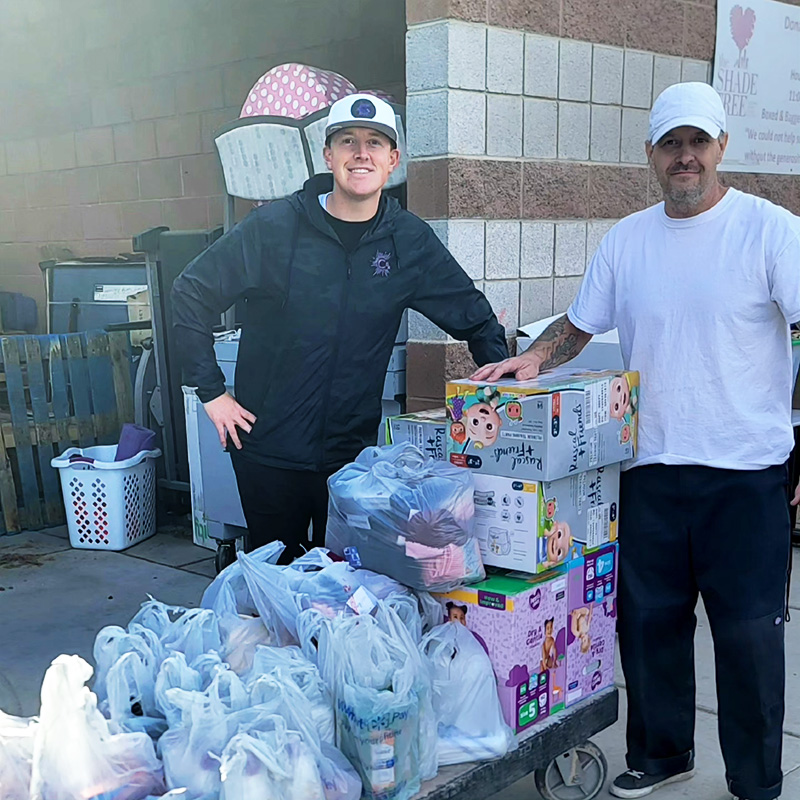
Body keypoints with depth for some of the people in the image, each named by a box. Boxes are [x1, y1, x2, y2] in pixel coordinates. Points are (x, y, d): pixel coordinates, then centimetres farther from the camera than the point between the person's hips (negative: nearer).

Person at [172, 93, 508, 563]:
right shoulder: (275, 227, -7)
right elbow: (191, 295, -1)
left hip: (355, 451, 1)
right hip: (268, 448, -1)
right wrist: (211, 392, -4)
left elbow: (475, 317, 10)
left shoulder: (410, 241, 0)